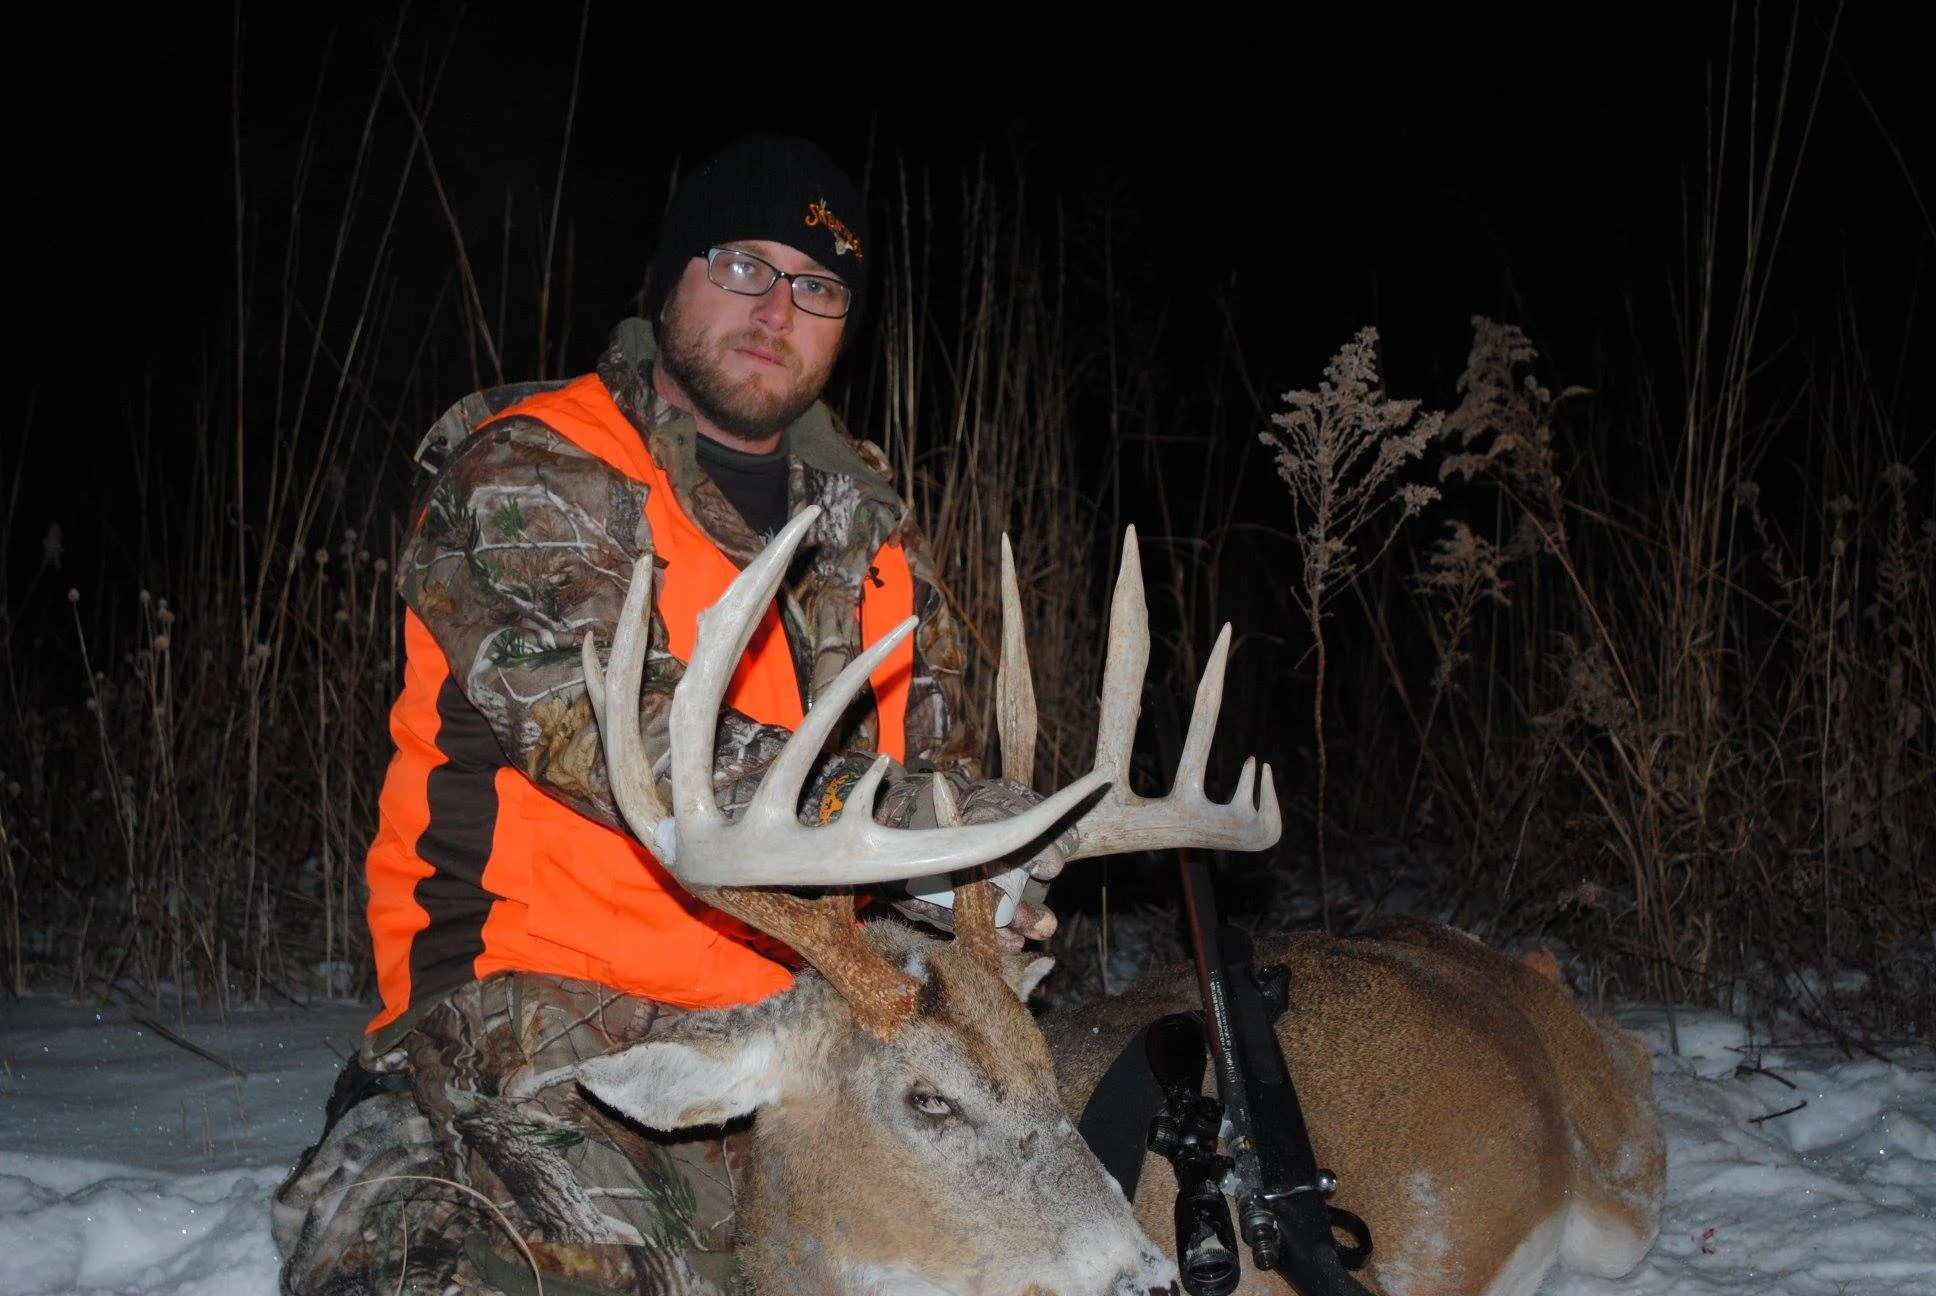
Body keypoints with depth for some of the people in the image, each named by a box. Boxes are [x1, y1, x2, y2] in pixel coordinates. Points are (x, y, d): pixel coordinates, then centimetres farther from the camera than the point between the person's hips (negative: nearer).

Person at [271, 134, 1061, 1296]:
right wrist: (893, 816, -26)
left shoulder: (867, 524, 16)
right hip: (558, 1036, -5)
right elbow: (612, 729, -19)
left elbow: (940, 744, 21)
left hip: (804, 1027, 6)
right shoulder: (527, 479, -4)